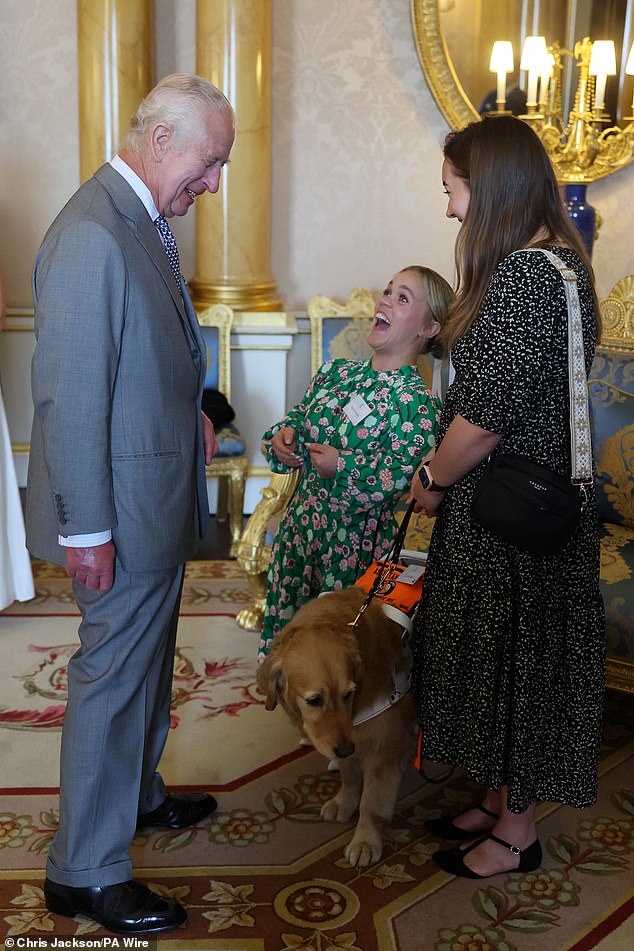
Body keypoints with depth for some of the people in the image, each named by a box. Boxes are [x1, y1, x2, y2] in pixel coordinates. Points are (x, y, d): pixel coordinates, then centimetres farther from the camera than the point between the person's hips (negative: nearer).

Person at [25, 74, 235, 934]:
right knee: (113, 675, 2)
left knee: (146, 659, 23)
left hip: (159, 491, 10)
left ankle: (134, 793, 45)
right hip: (123, 506, -10)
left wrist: (188, 412, 8)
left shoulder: (146, 221, 9)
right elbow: (69, 394, -24)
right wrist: (86, 528, -22)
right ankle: (85, 871, 20)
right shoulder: (91, 235, -23)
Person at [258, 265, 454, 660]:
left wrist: (343, 467, -25)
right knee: (285, 625, 16)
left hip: (355, 542, -6)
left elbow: (408, 476, -23)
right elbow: (299, 417, 20)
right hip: (300, 524, 6)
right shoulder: (337, 372, 6)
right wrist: (283, 435, -1)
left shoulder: (417, 401, -14)